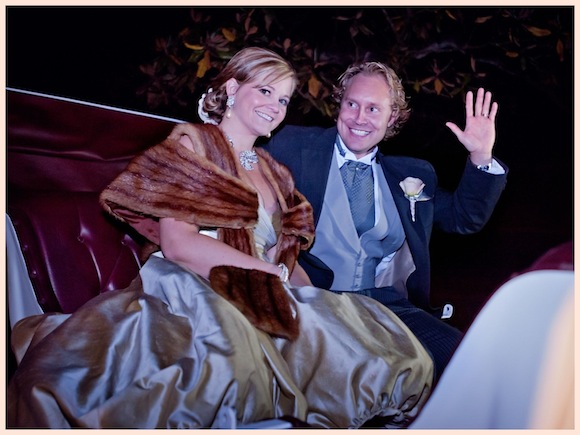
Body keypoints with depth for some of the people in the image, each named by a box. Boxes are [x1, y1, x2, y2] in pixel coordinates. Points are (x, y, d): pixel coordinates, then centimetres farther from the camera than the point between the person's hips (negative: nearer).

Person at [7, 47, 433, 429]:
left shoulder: (273, 173, 24)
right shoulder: (191, 143, 4)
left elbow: (286, 256, 18)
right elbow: (179, 244, -10)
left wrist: (318, 299, -3)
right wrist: (273, 276, -13)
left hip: (264, 305, 6)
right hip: (194, 293, -5)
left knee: (397, 355, -14)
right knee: (230, 337, -41)